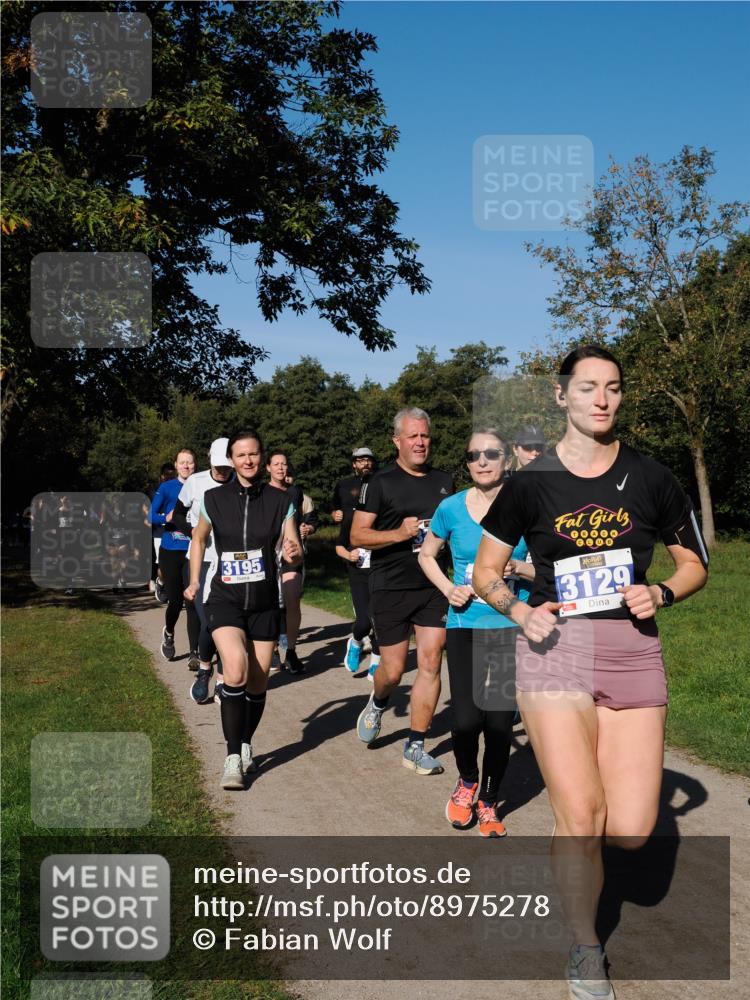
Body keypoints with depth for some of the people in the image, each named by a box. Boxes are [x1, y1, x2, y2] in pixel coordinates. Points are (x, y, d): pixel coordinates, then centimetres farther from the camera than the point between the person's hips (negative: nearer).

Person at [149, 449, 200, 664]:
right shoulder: (167, 487, 2)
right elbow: (151, 516, -5)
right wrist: (167, 518, -23)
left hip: (193, 552, 0)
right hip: (170, 552, 0)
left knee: (193, 602, -7)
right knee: (175, 600, 7)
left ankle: (194, 653, -3)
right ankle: (168, 634, 39)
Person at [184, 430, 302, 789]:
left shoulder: (279, 501, -1)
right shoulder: (214, 499, -1)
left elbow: (293, 547, -3)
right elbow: (198, 538, 16)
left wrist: (293, 552, -25)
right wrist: (194, 581, 12)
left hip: (265, 604, 2)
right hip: (225, 600, -2)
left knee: (258, 683, 7)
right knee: (236, 670, -24)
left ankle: (245, 748, 32)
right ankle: (232, 758, -13)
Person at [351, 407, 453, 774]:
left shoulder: (443, 481, 12)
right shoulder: (381, 483, -3)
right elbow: (357, 535, -7)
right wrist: (399, 533, -20)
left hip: (433, 587, 4)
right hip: (390, 588, -4)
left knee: (430, 665, -2)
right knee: (393, 669, 2)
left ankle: (415, 747, 9)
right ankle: (378, 704, 38)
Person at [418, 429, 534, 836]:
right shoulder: (451, 508, -1)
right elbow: (426, 554, 14)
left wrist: (517, 567, -16)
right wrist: (448, 588, -2)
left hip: (513, 626, 0)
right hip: (465, 625, 0)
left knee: (500, 721, 3)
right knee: (466, 719, -6)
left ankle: (489, 801, 28)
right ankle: (467, 780, 28)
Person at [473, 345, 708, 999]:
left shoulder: (650, 477, 4)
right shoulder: (531, 482, 1)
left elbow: (695, 564, 13)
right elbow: (485, 571, 9)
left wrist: (662, 593, -8)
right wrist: (519, 611, -10)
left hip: (632, 651, 2)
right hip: (556, 649, -1)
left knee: (631, 831, -2)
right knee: (582, 820, -7)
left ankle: (573, 811, 35)